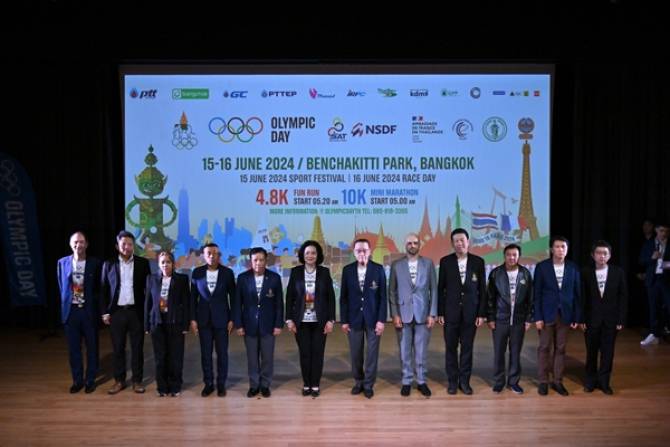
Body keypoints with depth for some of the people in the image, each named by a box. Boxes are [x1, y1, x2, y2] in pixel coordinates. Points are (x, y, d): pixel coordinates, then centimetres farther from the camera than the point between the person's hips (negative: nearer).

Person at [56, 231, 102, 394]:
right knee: (73, 348, 9)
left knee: (92, 347, 8)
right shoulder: (62, 263, 1)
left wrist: (97, 309, -5)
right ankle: (77, 380, 23)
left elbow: (99, 289, 0)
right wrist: (66, 304, 6)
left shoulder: (94, 263, -5)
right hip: (70, 310, 2)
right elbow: (61, 287, 10)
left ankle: (90, 380, 22)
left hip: (89, 310, -2)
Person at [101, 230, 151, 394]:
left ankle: (137, 380, 15)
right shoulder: (109, 264, 4)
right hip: (116, 312, 1)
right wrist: (105, 312, 0)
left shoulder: (143, 263, 1)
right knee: (118, 348, 7)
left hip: (136, 311, -1)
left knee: (137, 348, 5)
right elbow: (104, 290, 6)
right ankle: (119, 380, 19)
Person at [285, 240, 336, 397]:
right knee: (304, 353, 4)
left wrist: (330, 320, -4)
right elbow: (289, 296, 2)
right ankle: (306, 384, 17)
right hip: (301, 321, 0)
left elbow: (331, 297, 1)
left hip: (319, 320, 0)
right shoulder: (295, 272, 0)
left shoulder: (324, 272, 0)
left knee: (317, 352, 3)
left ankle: (315, 385, 15)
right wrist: (289, 319, -3)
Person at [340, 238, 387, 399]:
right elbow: (343, 297, 3)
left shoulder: (378, 269, -4)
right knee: (355, 353, 8)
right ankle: (358, 381, 26)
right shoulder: (347, 270, 0)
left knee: (372, 353, 4)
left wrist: (381, 319, -8)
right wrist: (344, 320, 0)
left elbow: (383, 296, -3)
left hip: (373, 318, -1)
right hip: (354, 318, 1)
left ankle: (369, 384, 18)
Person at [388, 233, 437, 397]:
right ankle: (406, 382, 17)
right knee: (405, 351, 5)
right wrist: (394, 314, -5)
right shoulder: (396, 265, 3)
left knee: (421, 351, 5)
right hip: (403, 314, 0)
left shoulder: (428, 263, 4)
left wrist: (432, 314, -3)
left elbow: (434, 289, 3)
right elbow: (392, 291, 3)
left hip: (423, 314, 0)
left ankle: (421, 381, 17)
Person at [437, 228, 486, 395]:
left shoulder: (478, 262, 0)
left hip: (470, 312, 0)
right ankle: (452, 381, 18)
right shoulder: (445, 261, -1)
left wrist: (482, 313, -2)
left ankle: (464, 381, 18)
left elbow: (482, 289, 2)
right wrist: (439, 312, -2)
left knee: (467, 347, 7)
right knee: (451, 347, 6)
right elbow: (440, 288, 1)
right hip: (451, 311, 0)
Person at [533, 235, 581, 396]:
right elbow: (537, 293, -4)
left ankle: (558, 381, 18)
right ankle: (543, 381, 14)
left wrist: (577, 317, 1)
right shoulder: (541, 267, -4)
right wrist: (537, 317, -9)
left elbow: (577, 293, 5)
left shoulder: (573, 268, 2)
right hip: (547, 314, -2)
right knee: (544, 348, 5)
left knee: (560, 349, 8)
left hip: (565, 314, 2)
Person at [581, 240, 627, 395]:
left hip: (611, 320, 1)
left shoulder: (618, 272, -2)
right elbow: (581, 297, -2)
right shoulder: (586, 273, -4)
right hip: (591, 319, 0)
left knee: (608, 352, 6)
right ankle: (591, 380, 23)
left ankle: (604, 381, 19)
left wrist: (621, 319, -4)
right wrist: (581, 319, -6)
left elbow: (623, 297, 0)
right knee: (591, 351, 10)